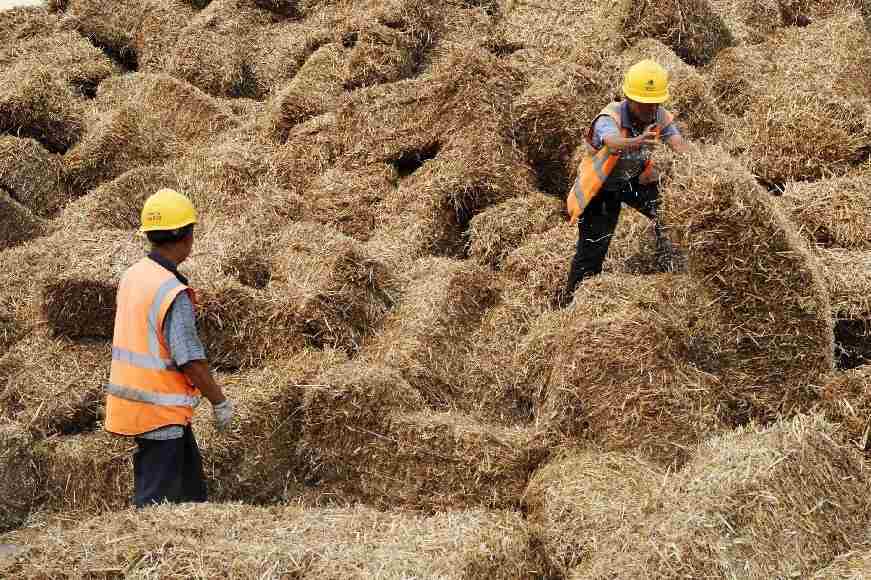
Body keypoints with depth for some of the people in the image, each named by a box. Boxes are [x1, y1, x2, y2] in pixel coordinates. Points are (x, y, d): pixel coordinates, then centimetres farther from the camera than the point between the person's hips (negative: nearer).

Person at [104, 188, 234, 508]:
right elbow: (191, 360, -22)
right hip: (161, 411, -9)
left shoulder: (132, 276, 4)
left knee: (191, 491, 20)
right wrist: (220, 402, -9)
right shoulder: (173, 292, -23)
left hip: (132, 399, 9)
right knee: (156, 498, 0)